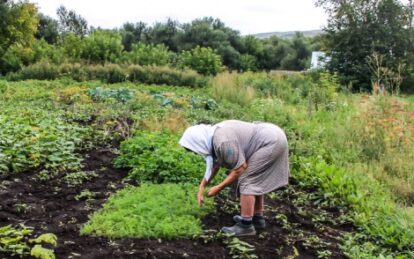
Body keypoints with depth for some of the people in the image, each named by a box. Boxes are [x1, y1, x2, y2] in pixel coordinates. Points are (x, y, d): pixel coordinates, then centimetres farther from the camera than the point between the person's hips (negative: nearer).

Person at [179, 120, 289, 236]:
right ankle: (257, 218, 28)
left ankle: (246, 226, -2)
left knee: (246, 180, -7)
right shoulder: (213, 135, 6)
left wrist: (218, 188, -10)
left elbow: (240, 168, -17)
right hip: (274, 137, 10)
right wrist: (201, 187, 14)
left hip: (270, 143, -10)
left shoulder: (223, 141, -24)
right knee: (254, 180, 19)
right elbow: (214, 164, 17)